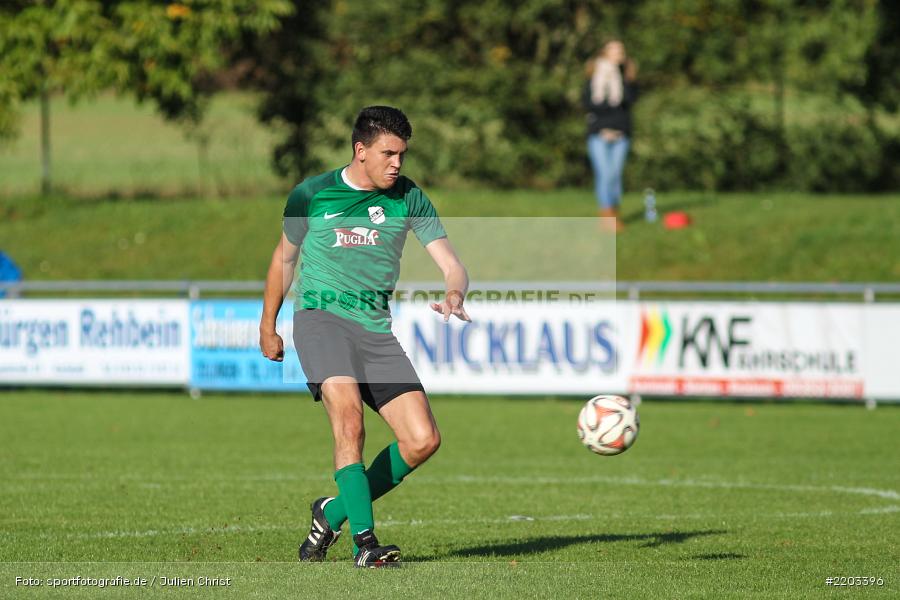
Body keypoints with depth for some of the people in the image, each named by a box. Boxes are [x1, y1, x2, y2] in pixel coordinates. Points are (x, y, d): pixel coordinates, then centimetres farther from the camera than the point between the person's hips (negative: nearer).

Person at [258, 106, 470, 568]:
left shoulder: (409, 199, 4)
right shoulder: (311, 195, 1)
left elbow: (451, 265, -1)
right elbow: (284, 257, 16)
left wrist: (454, 296, -24)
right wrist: (266, 328, 21)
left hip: (376, 328, 3)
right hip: (321, 316, -3)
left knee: (423, 440, -9)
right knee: (348, 412, -29)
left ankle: (335, 512, 10)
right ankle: (364, 541, -31)